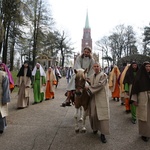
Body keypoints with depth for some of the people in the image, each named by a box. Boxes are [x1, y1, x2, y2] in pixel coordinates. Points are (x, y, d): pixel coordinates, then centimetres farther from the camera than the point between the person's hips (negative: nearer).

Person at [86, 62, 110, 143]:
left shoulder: (104, 75, -6)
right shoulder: (91, 76, 13)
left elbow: (99, 84, -17)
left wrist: (89, 88, -12)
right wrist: (89, 91, 0)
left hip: (102, 98, -5)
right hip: (93, 98, 5)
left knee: (102, 114, -4)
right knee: (93, 114, 10)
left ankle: (103, 133, 6)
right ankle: (95, 128, 34)